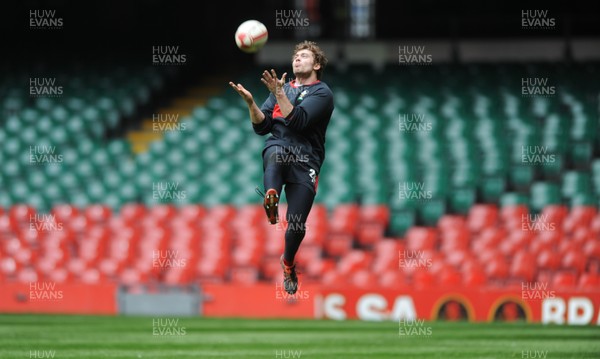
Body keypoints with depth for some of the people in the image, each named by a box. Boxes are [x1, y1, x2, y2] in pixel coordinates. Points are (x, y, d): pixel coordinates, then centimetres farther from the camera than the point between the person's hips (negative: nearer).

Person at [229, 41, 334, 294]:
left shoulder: (322, 93, 3)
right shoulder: (283, 88, 21)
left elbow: (297, 121, -13)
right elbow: (261, 127, 12)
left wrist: (279, 94, -20)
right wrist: (251, 102, -4)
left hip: (306, 162, -3)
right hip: (278, 151, 3)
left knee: (297, 225, -7)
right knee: (276, 150, -38)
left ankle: (288, 262, 21)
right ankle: (271, 196, -54)